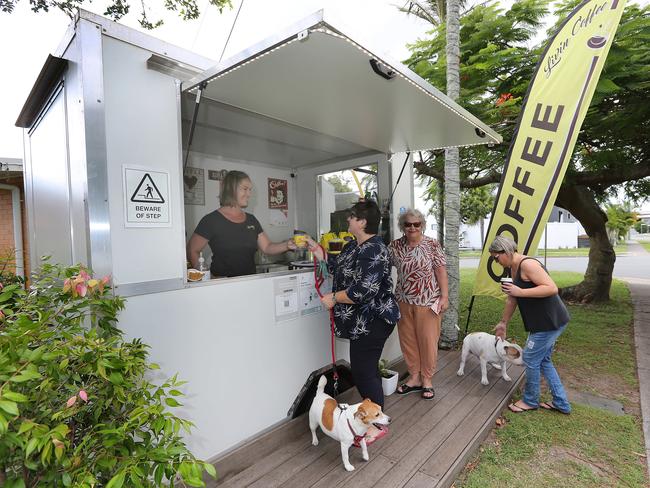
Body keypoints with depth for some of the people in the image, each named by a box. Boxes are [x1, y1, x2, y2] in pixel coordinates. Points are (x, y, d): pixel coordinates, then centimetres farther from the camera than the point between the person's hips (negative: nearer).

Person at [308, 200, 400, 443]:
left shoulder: (373, 250, -22)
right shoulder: (353, 245, 10)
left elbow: (364, 291, -28)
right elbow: (338, 266, 20)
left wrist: (334, 298, -18)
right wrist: (318, 251, 14)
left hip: (372, 322, -10)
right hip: (362, 322, 10)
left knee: (363, 372, 0)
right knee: (367, 369, 20)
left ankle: (377, 425, 19)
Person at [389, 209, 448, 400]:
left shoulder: (432, 245, -6)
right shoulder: (395, 246, 1)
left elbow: (441, 270, -6)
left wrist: (444, 296, -9)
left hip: (427, 301, -3)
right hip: (404, 301, 3)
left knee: (428, 340, 7)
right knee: (407, 340, 12)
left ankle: (427, 380, 25)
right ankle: (414, 377, 29)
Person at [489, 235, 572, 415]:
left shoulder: (527, 264, -20)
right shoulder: (513, 268, 9)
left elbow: (552, 288, -27)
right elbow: (512, 299, 17)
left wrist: (521, 292, -29)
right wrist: (503, 323, 21)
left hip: (550, 321, -10)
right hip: (543, 321, 10)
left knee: (531, 359, 3)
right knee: (543, 360, 19)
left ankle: (530, 401, 23)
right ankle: (561, 403, 31)